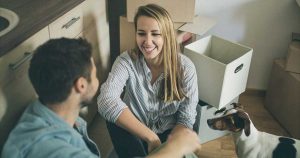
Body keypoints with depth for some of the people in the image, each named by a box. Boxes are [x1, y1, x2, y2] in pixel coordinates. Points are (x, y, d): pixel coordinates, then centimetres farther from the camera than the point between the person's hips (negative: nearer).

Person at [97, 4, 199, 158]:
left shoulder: (185, 67, -15)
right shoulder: (126, 61, -18)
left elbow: (186, 119, -12)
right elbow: (106, 100, -36)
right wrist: (151, 138, -37)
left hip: (169, 134, -1)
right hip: (134, 134, 1)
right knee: (114, 119, -29)